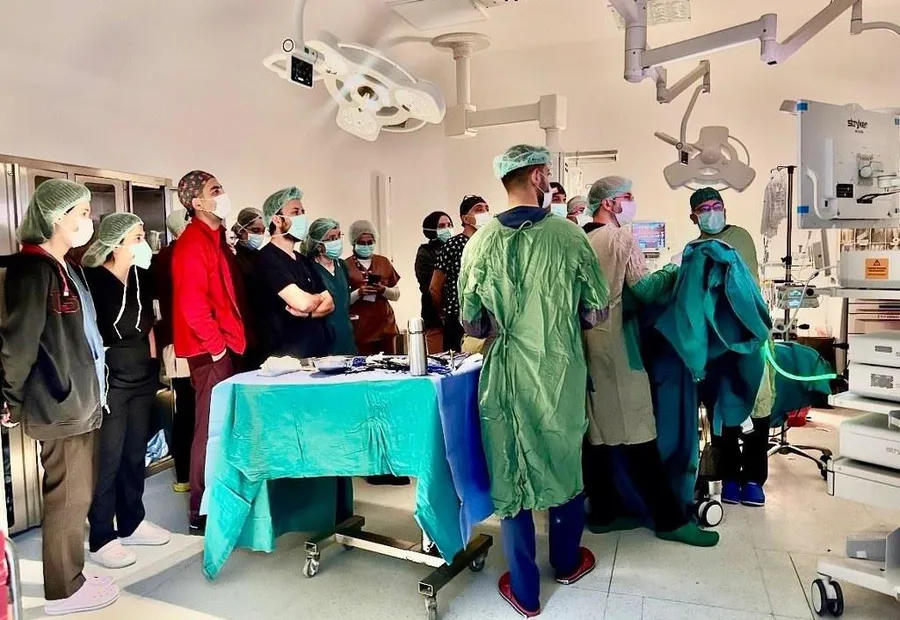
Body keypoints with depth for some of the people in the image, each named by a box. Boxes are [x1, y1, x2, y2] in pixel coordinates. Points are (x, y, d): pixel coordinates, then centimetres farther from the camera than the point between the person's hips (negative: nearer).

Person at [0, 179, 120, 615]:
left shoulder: (66, 268, 14)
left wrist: (89, 391, 12)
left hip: (77, 399, 9)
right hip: (58, 404, -9)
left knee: (74, 494, 17)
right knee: (68, 497, 2)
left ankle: (69, 577, 30)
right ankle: (63, 590, 17)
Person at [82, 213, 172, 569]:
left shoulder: (141, 277, 8)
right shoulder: (92, 280, -13)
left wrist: (153, 359, 14)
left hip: (141, 377, 7)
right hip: (109, 380, -7)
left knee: (135, 453, 14)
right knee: (108, 459, 0)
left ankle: (132, 523, 28)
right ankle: (101, 538, 13)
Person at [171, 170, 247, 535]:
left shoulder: (215, 238, 16)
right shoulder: (192, 243, -14)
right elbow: (192, 302, -22)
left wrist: (234, 340, 13)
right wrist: (216, 345, -16)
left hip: (227, 347, 9)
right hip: (211, 351, -9)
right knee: (211, 430, -2)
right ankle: (202, 514, 9)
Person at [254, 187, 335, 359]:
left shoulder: (303, 260, 14)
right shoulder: (267, 259, -13)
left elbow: (329, 304, 8)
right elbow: (303, 302, -23)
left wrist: (307, 313, -13)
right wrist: (318, 297, -1)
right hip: (287, 356, -8)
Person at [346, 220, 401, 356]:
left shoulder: (384, 262, 9)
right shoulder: (346, 265, -2)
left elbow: (396, 294, 9)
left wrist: (383, 290, -10)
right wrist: (358, 293, -20)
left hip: (385, 327, 3)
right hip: (359, 330, -3)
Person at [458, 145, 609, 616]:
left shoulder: (481, 242, -8)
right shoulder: (569, 236, -10)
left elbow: (471, 323, -5)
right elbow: (596, 312, -4)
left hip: (505, 375, 0)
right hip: (562, 372, 0)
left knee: (510, 475, 11)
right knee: (566, 464, 21)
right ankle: (567, 562, 41)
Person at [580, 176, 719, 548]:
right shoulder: (620, 237, -7)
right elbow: (644, 289, -12)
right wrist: (676, 270, 2)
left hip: (585, 342, 7)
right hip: (613, 343, -7)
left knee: (598, 430, 10)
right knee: (636, 433, -3)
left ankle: (604, 511, 18)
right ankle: (669, 519, 6)